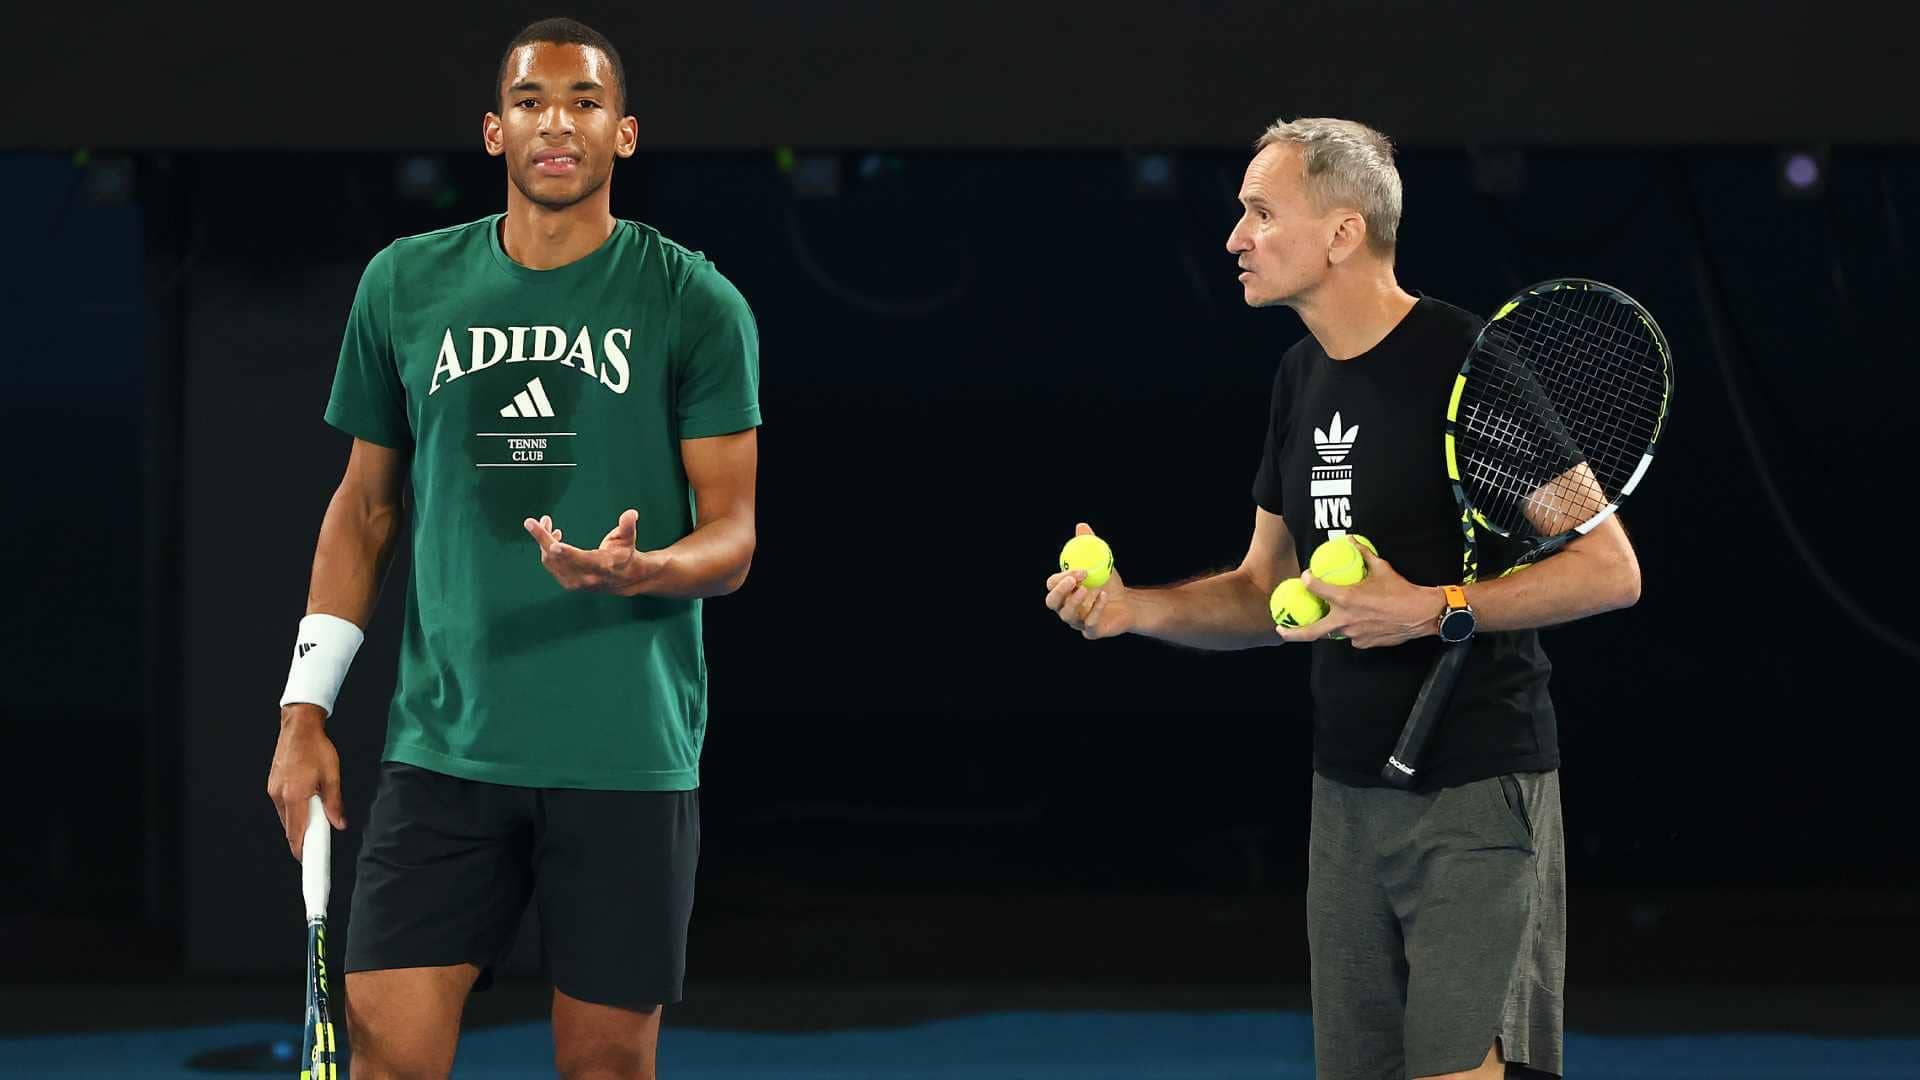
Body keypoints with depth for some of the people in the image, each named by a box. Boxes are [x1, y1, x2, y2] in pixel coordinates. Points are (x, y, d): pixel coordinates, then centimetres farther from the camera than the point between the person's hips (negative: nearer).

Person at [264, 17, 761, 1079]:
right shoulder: (405, 285, 8)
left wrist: (637, 570, -23)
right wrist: (305, 709, 10)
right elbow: (364, 504, 17)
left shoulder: (696, 304, 0)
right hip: (443, 748, 2)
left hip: (628, 755, -2)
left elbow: (730, 535, 0)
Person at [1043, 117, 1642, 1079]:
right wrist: (1135, 607, 2)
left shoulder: (1471, 364, -13)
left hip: (1476, 794, -8)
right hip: (1348, 798, 8)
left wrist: (1436, 608, -23)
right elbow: (1265, 590, 20)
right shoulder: (1303, 377, 12)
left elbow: (1609, 569, -14)